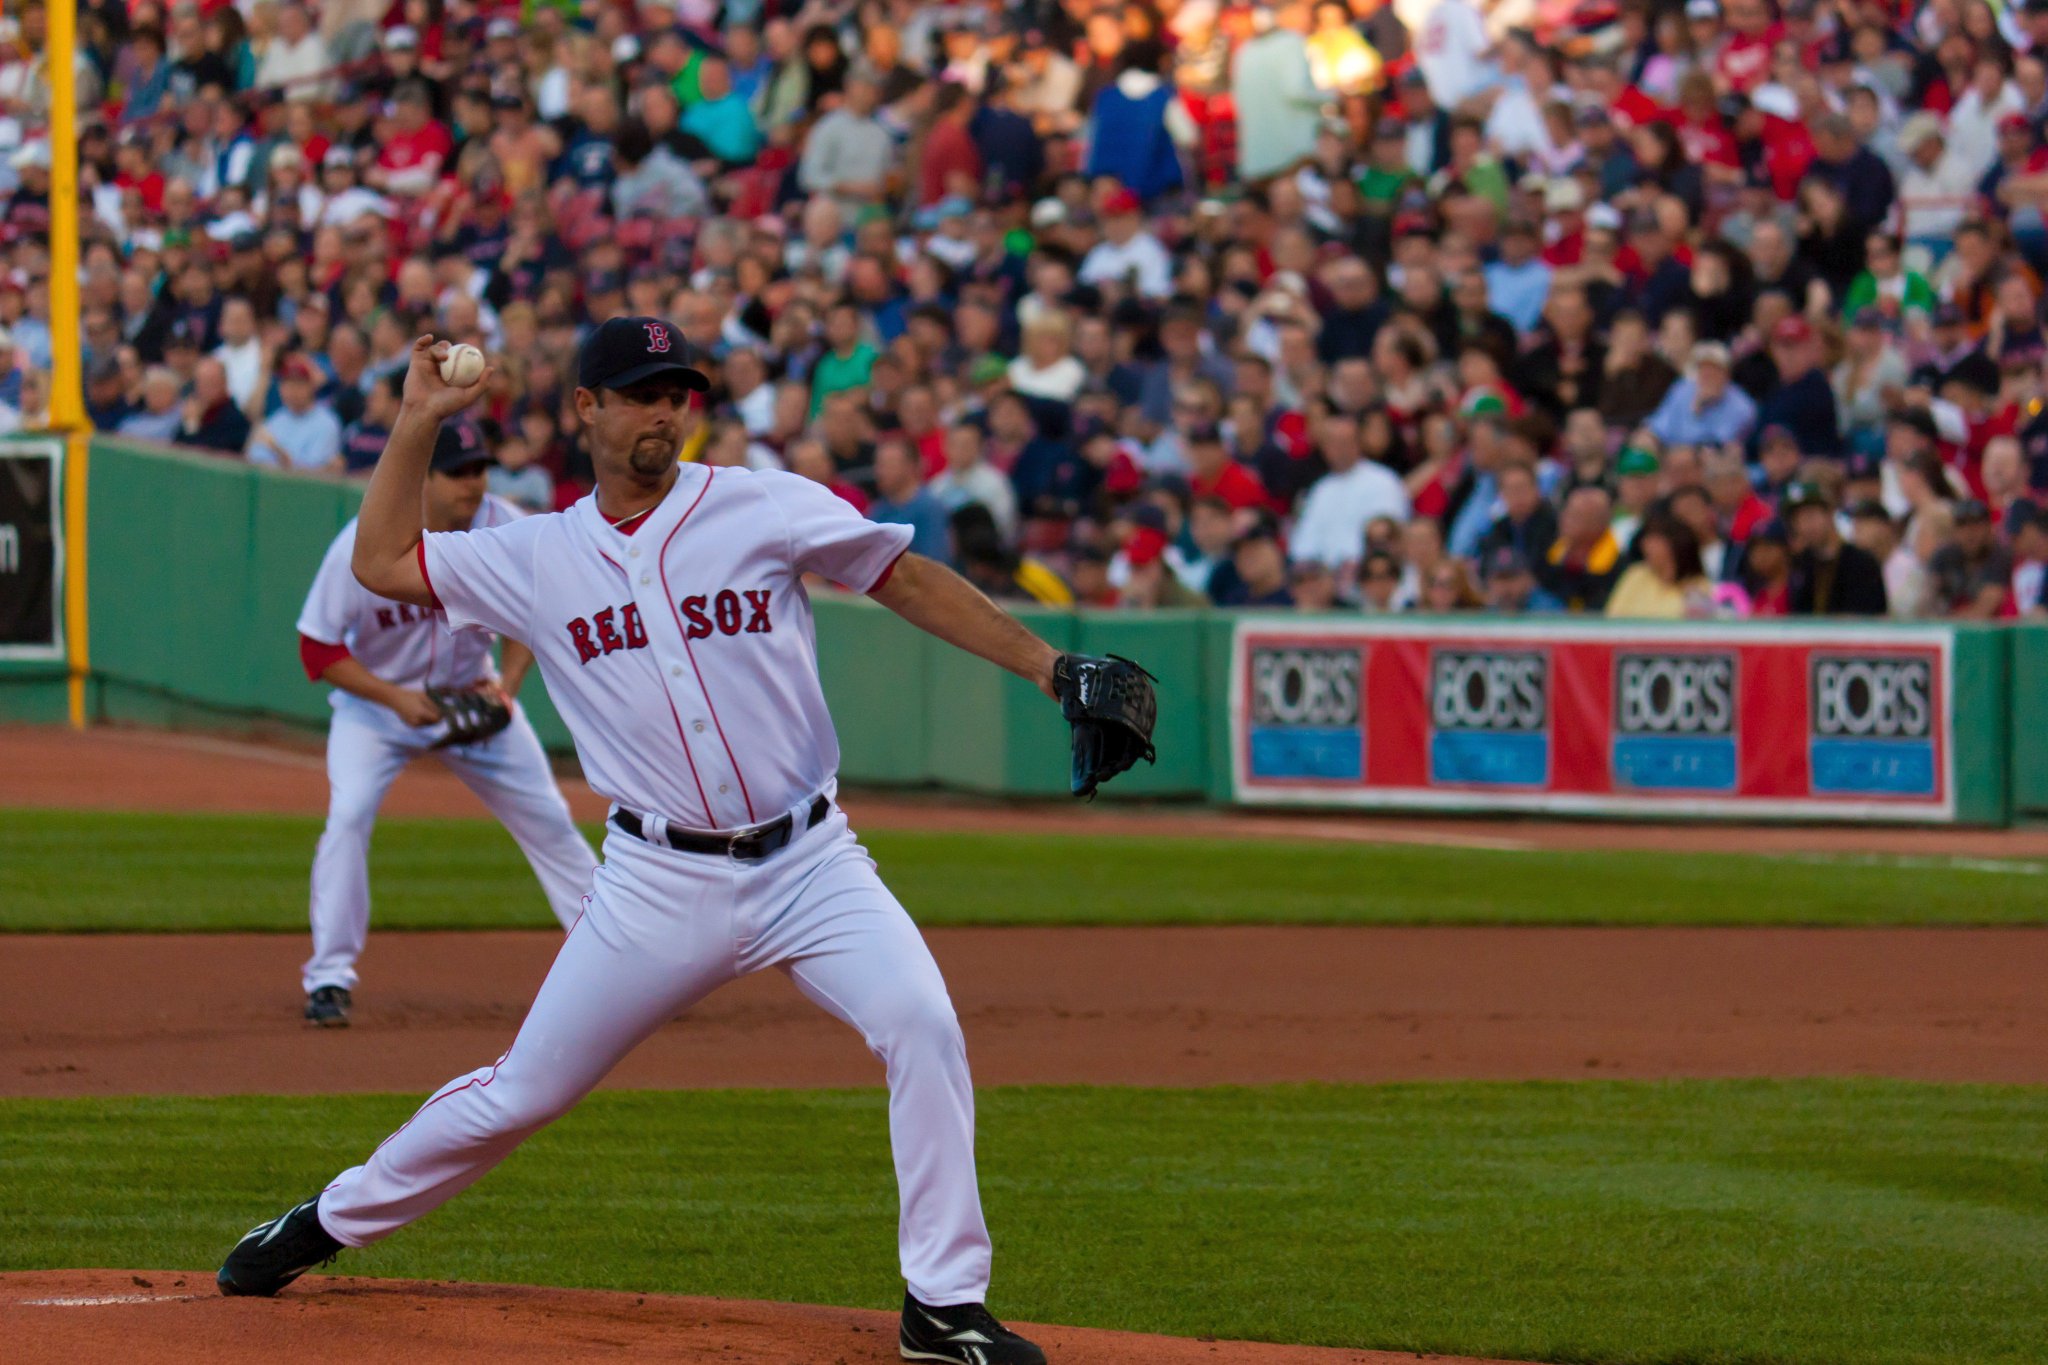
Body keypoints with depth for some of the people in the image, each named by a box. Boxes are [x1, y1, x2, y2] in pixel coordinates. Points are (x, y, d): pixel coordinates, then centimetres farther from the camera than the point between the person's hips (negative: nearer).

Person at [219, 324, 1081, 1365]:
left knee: (922, 1027, -23)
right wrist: (418, 422, 5)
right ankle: (333, 1220, 28)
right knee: (522, 1091, 5)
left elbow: (909, 581, 2)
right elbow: (381, 563, 8)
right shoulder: (538, 557, 5)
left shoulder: (765, 507, -1)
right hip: (660, 883, 1)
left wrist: (1047, 666, -6)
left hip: (808, 861, -1)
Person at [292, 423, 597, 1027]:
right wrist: (395, 699, -30)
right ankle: (329, 976, -12)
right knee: (349, 814, -22)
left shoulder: (509, 532, -19)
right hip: (376, 698, -3)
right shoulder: (364, 545, -27)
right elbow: (318, 649, -20)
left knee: (546, 817, 3)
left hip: (471, 695, 3)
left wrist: (507, 683, -19)